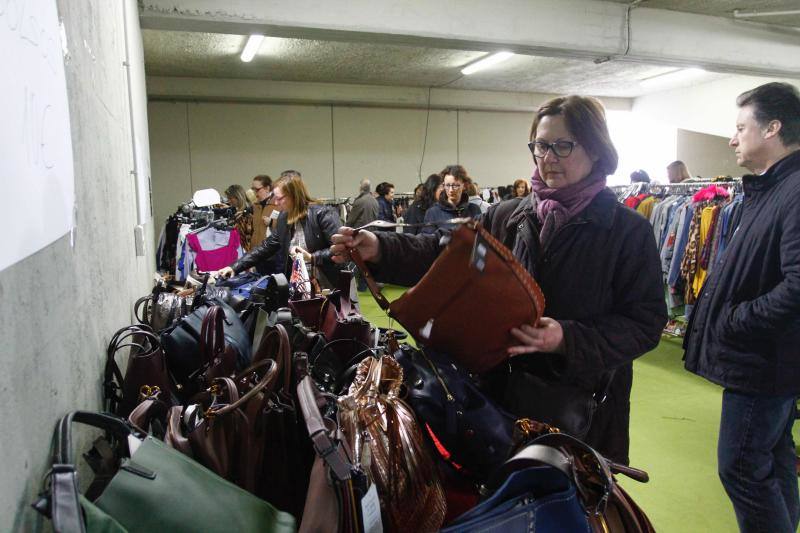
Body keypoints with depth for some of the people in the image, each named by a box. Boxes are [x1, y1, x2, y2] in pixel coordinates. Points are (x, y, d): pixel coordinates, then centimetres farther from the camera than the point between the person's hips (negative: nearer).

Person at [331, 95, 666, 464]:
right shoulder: (507, 217, 2)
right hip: (507, 393, 3)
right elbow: (446, 249, -5)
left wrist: (567, 339, -25)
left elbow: (646, 323, -10)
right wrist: (381, 249, -21)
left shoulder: (631, 231, -7)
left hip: (585, 407, -2)